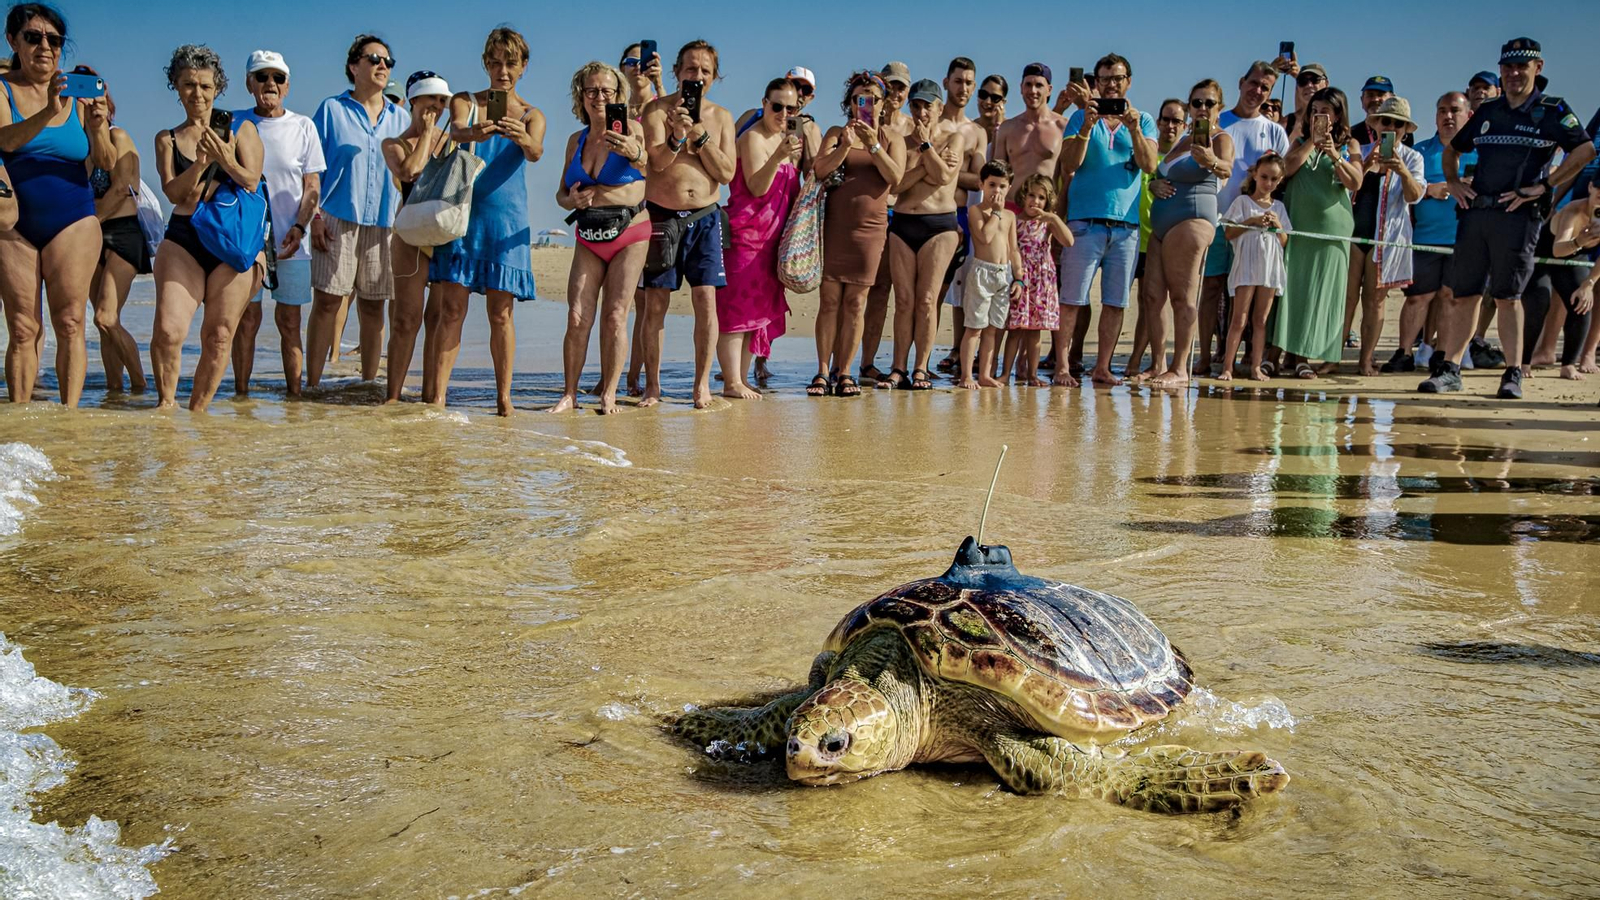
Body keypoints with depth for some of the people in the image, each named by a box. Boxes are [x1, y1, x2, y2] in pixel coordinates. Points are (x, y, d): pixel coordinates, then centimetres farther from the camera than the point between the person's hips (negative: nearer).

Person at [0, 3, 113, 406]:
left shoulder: (78, 94, 8)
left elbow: (107, 163, 1)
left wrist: (98, 128, -19)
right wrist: (48, 113, -33)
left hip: (72, 222, 1)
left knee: (70, 323, -8)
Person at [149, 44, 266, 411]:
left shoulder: (240, 130, 9)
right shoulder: (167, 139, 14)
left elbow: (252, 183, -2)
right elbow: (172, 192, 1)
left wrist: (225, 160, -20)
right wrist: (199, 163, -15)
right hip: (182, 240, 1)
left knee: (218, 336, -2)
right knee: (168, 330, -15)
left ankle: (196, 412, 11)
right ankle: (165, 403, 5)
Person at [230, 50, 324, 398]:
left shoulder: (303, 127, 7)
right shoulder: (235, 123, 6)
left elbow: (312, 185, 5)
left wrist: (299, 227, -9)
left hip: (290, 242, 0)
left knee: (289, 321, 3)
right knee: (247, 319, -1)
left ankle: (294, 394, 7)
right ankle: (241, 393, 4)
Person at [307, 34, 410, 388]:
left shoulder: (401, 119, 15)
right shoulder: (332, 109, 6)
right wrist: (315, 216, -7)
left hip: (383, 224, 3)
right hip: (337, 220, -3)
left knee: (373, 307, 5)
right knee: (326, 302, -7)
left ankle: (369, 384, 12)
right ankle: (312, 384, -3)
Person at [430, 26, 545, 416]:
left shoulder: (532, 116, 8)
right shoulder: (464, 102, 8)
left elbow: (535, 153, -14)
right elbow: (455, 133, -15)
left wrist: (522, 138, -38)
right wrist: (473, 133, -39)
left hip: (507, 220, 0)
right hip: (463, 212, 0)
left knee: (501, 313, 1)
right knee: (452, 309, -7)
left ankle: (504, 397, 7)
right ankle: (438, 397, -7)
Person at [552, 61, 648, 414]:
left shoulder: (632, 130, -4)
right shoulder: (576, 140, 11)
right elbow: (561, 192, 19)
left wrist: (637, 154, -38)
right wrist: (571, 200, -5)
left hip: (629, 235, -4)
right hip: (588, 239, 4)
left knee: (614, 316, -7)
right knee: (577, 318, -4)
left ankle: (608, 395, 2)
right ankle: (569, 394, 3)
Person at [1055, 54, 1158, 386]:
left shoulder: (1143, 121, 12)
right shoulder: (1081, 118, 7)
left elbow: (1149, 165, -3)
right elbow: (1069, 166, -4)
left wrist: (1134, 129, -16)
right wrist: (1087, 127, -15)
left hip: (1127, 224, 3)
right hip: (1085, 221, -2)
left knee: (1116, 302, 4)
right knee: (1072, 299, -6)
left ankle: (1102, 367, 11)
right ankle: (1061, 365, -2)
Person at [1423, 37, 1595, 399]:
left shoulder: (1551, 110, 2)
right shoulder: (1487, 111, 16)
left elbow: (1586, 150, -10)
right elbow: (1452, 149, 29)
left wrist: (1542, 186, -14)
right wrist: (1453, 182, 12)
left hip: (1518, 215, -4)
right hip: (1475, 212, 4)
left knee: (1507, 296, -4)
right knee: (1463, 294, 4)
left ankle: (1513, 374, 2)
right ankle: (1450, 368, 9)